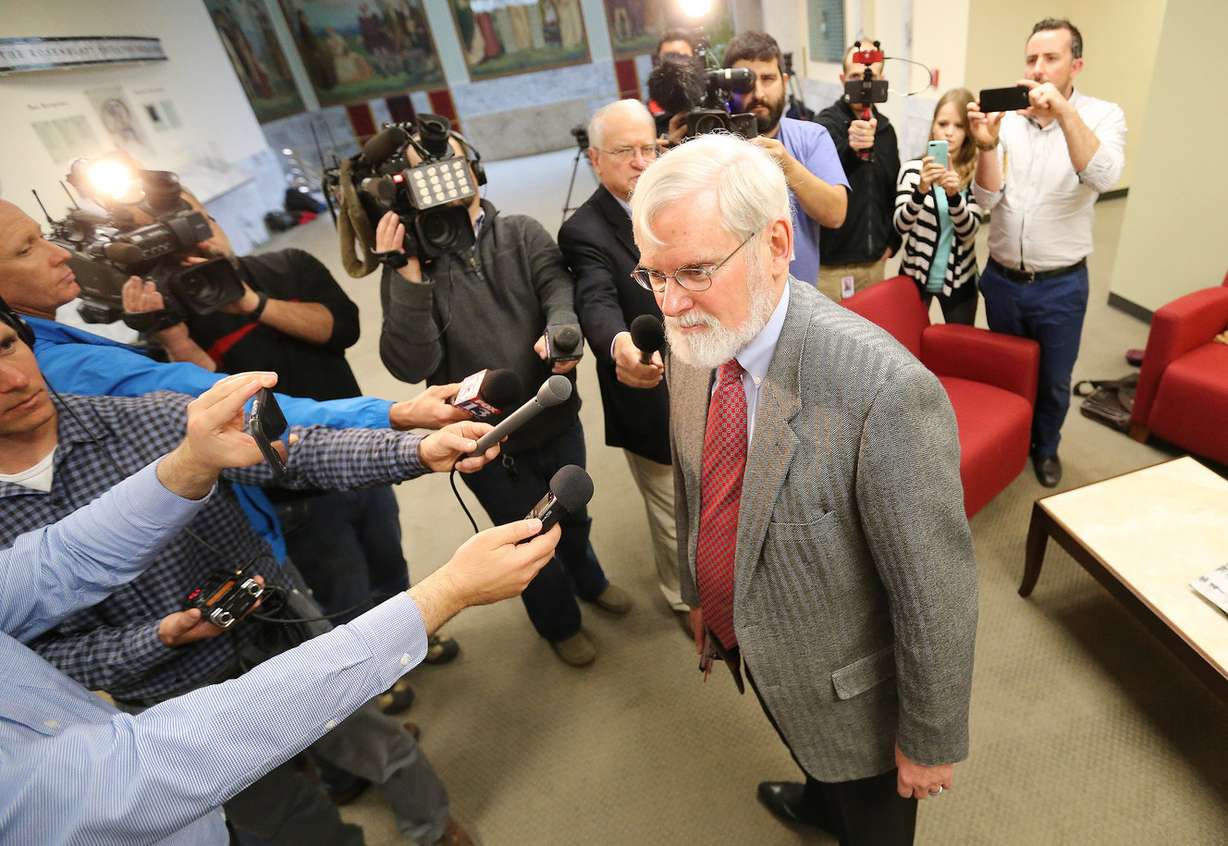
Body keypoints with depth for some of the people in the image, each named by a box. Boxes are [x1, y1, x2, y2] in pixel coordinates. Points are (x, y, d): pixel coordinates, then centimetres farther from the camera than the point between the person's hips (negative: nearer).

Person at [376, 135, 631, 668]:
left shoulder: (522, 233, -2)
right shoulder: (410, 266, -9)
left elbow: (560, 287, -20)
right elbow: (411, 365, -20)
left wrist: (561, 330, -42)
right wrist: (409, 273, -28)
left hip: (556, 419, 3)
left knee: (573, 514, 27)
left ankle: (589, 582, 61)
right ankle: (560, 623, 50)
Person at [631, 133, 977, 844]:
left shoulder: (886, 390, -36)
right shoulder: (695, 346, -12)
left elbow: (937, 596, -26)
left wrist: (931, 744, -12)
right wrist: (701, 598, 13)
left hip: (848, 687, -6)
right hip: (752, 646, 7)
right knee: (812, 758, 38)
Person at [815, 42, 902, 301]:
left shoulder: (885, 128, 10)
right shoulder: (826, 124, -10)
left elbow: (893, 188, 20)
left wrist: (893, 240, 14)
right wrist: (850, 148, -48)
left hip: (875, 260, 6)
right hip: (832, 264, -6)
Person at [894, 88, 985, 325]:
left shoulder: (975, 174, -4)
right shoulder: (912, 169, -6)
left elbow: (969, 232, -13)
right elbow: (900, 226, -16)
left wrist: (954, 195, -30)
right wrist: (922, 190, -34)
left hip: (958, 279, 1)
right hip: (915, 275, -1)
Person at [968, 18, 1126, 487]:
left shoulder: (1103, 115, -6)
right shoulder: (1007, 119, -2)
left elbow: (1104, 177, -25)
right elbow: (987, 200, -9)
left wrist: (1064, 112, -33)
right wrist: (986, 145, -26)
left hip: (1060, 286, -1)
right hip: (1001, 279, 2)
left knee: (1053, 380, 14)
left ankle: (1046, 446, 38)